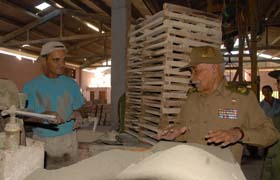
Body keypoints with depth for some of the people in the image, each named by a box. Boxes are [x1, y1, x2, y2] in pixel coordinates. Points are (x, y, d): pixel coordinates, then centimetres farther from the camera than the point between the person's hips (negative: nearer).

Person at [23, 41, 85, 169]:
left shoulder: (71, 84, 2)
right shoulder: (31, 87, -3)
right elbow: (26, 117, -3)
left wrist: (77, 114, -12)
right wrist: (44, 116, -22)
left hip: (69, 140, 2)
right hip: (42, 141, -1)